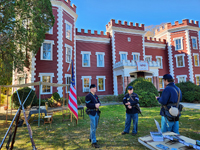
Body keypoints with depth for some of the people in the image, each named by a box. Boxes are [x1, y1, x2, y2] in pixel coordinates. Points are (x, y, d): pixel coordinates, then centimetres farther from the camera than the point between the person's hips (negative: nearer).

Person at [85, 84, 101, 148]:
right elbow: (88, 105, -19)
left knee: (95, 127, 19)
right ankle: (93, 142, 7)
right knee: (93, 127, -3)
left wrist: (98, 104, -9)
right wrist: (94, 105, -24)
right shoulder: (88, 96, -13)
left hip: (97, 113, 8)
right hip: (92, 113, -8)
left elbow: (99, 102, 13)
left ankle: (91, 138, 38)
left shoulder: (95, 95, 12)